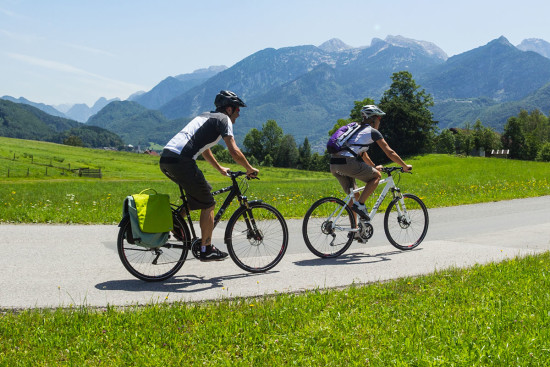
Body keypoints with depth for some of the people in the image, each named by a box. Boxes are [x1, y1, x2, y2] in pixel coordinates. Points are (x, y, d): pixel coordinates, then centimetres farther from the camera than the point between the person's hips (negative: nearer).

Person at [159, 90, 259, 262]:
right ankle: (206, 250, 8)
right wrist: (250, 169, 7)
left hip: (165, 159, 9)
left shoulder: (206, 116, 29)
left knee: (200, 191, 28)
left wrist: (220, 168, 45)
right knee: (208, 204, 3)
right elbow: (234, 151, -7)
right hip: (181, 161, -9)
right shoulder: (223, 119, 3)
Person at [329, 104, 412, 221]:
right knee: (376, 176, 11)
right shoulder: (372, 131, 6)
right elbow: (390, 152, 7)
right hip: (347, 162, -8)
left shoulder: (357, 130, 30)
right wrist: (405, 166, 17)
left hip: (333, 165, 8)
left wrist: (374, 167, 53)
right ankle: (360, 204, -2)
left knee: (354, 195, 19)